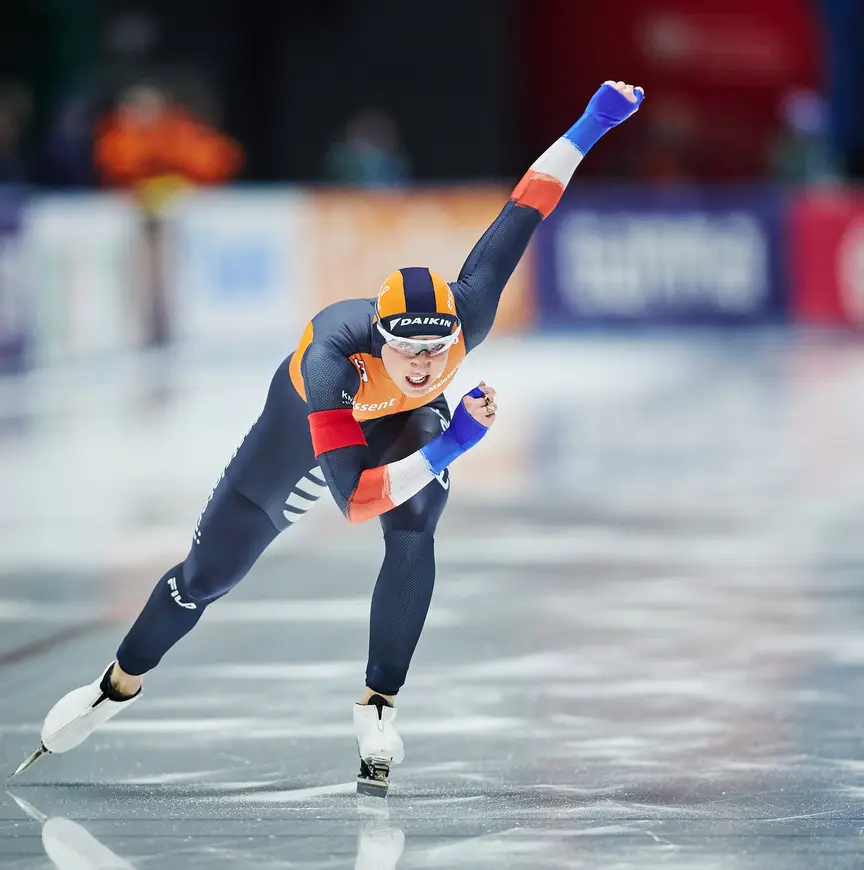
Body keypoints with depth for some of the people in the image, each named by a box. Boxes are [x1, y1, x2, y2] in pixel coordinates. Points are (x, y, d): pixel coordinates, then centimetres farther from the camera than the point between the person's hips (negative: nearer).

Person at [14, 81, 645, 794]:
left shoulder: (466, 315, -40)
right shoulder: (333, 358, -47)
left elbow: (523, 209, -31)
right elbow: (354, 500, -48)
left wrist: (591, 125, -30)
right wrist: (446, 450, -58)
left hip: (407, 420, 2)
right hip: (307, 421, -2)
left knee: (413, 539, -30)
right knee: (207, 574, 11)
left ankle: (379, 707, -13)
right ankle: (121, 683, 39)